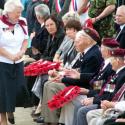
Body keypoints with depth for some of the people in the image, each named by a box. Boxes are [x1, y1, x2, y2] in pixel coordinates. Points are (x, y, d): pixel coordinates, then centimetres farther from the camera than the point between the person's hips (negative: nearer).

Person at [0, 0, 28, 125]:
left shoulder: (22, 22, 4)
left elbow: (25, 39, 12)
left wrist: (21, 52, -6)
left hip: (18, 63, 5)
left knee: (18, 88, 2)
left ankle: (11, 111, 21)